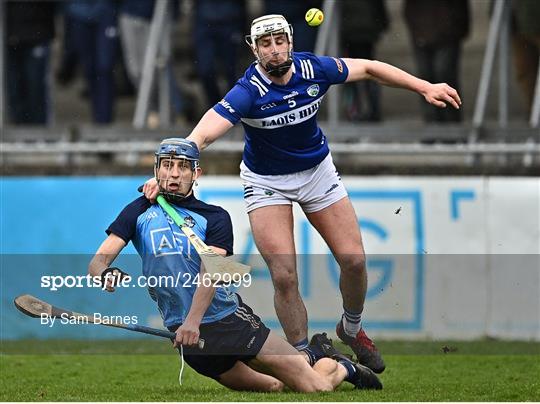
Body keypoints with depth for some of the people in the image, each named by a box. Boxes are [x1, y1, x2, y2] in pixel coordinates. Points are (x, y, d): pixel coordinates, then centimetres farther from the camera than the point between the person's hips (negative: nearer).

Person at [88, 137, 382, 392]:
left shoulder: (215, 218, 1)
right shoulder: (140, 213, 5)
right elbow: (99, 260, -4)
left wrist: (193, 321, -34)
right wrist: (105, 273, -30)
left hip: (232, 318, -1)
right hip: (186, 331, 1)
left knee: (315, 387, -7)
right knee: (272, 387, 1)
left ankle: (341, 367, 28)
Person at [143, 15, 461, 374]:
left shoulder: (314, 69, -16)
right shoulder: (248, 92, -28)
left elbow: (368, 69, 1)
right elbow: (203, 135, -38)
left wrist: (425, 87, 2)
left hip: (317, 170, 4)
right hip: (266, 182, -4)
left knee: (354, 260, -2)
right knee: (284, 276, -13)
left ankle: (352, 329, 26)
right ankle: (304, 357, 4)